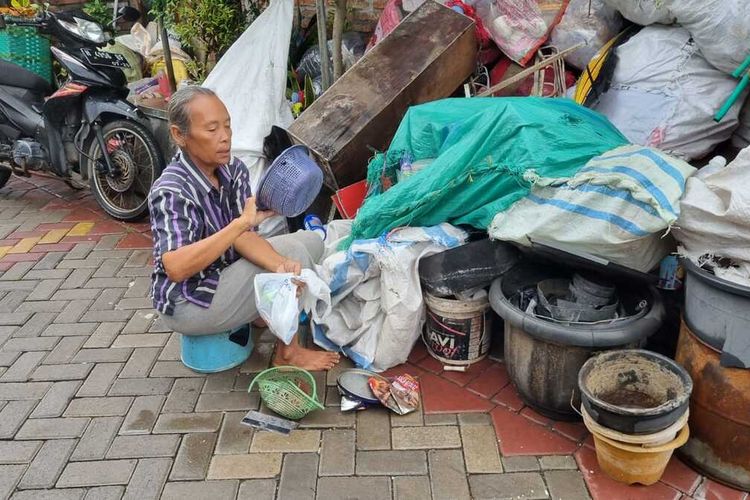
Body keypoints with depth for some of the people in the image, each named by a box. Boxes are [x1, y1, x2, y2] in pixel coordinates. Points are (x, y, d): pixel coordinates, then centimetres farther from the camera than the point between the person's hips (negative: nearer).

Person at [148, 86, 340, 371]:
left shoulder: (233, 170, -6)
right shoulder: (171, 192, -28)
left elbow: (241, 237, -13)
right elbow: (175, 268, -40)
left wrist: (280, 265, -33)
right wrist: (243, 222, -43)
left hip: (225, 271, 8)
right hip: (189, 303, -8)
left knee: (311, 240, 2)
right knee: (295, 253, -16)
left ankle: (265, 311, 11)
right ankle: (287, 353, 0)